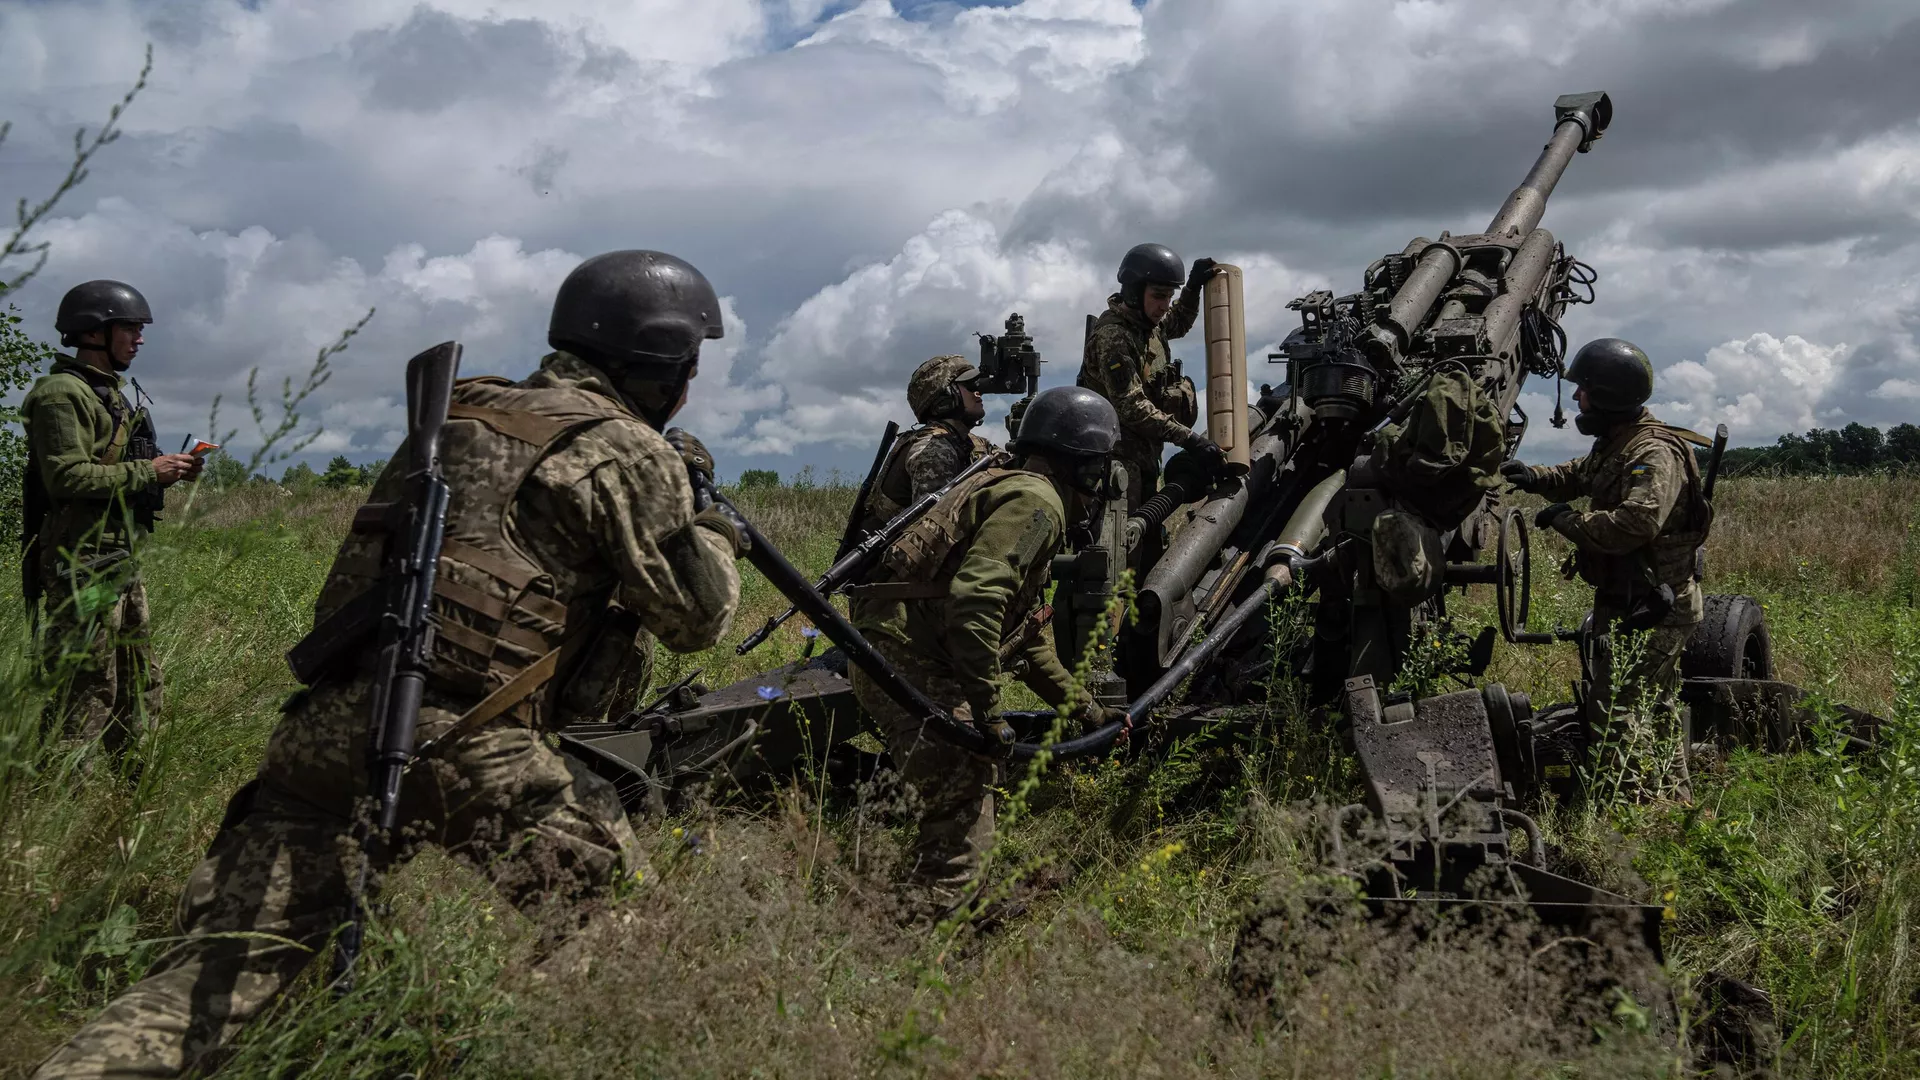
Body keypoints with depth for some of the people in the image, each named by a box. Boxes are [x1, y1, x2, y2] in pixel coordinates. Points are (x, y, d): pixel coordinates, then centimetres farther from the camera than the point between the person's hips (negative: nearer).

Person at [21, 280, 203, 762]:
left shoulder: (110, 393, 18)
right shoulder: (61, 394, -12)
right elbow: (68, 477, -22)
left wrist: (170, 472, 7)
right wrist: (148, 471, -18)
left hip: (121, 561, 10)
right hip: (82, 564, -10)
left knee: (141, 686, 14)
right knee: (89, 691, -8)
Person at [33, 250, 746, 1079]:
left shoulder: (462, 414, 21)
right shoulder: (626, 450, -1)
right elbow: (694, 616, 0)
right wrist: (715, 528, 20)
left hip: (326, 724, 6)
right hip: (461, 746, -6)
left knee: (229, 960, 5)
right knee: (615, 894, 13)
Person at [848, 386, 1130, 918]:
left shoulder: (1008, 489, 25)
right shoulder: (1036, 502, -9)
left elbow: (1029, 636, 31)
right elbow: (973, 600, -24)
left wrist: (1084, 709, 32)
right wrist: (988, 710, -20)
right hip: (911, 667, -11)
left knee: (959, 809, 20)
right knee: (963, 820, -10)